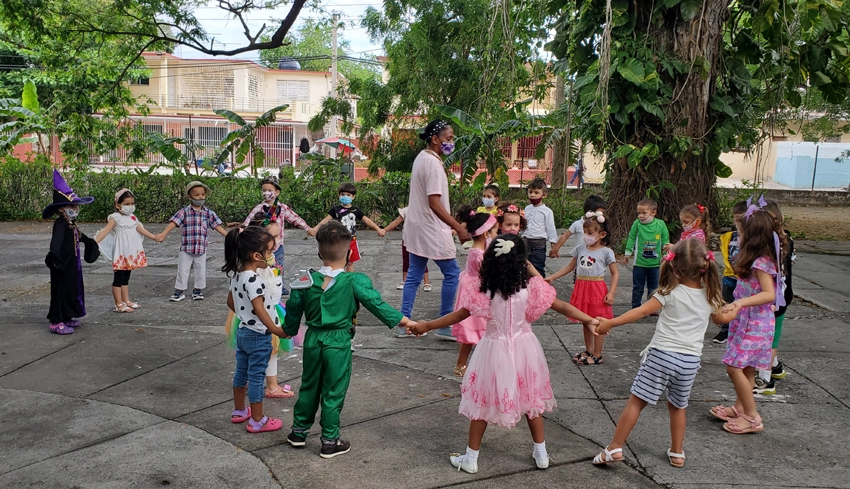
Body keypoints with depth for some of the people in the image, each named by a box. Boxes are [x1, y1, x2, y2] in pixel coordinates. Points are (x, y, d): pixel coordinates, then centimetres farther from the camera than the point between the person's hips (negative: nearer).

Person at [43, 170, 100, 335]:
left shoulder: (71, 224, 12)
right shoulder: (60, 224, -18)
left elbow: (80, 236, 31)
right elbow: (56, 240, -35)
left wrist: (90, 244, 42)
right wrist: (54, 254, -50)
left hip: (72, 264, 10)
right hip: (62, 265, -10)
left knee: (72, 290, 16)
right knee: (61, 290, -4)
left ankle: (67, 317, 27)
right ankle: (56, 322, 2)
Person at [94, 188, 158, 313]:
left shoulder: (132, 218, 13)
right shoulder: (115, 217, -10)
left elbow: (141, 229, 27)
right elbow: (106, 230, -21)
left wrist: (154, 237, 36)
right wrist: (95, 242, -34)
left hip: (132, 253, 7)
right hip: (121, 253, -7)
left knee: (126, 278, 15)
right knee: (118, 278, -3)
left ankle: (126, 301, 22)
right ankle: (119, 305, 0)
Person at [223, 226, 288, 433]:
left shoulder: (237, 275, 3)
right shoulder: (253, 279, -25)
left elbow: (231, 302, 14)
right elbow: (259, 309, -30)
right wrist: (276, 330, -29)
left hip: (243, 331, 9)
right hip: (258, 335, -9)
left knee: (241, 372, 20)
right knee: (256, 377, 1)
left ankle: (239, 411, 35)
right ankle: (257, 421, 12)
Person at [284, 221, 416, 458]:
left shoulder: (306, 281, -4)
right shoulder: (355, 282, -16)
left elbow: (293, 310, 6)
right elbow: (377, 305, -14)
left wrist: (288, 330, 25)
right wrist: (404, 321, -5)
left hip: (313, 340, 4)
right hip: (339, 343, -4)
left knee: (309, 387, 21)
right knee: (333, 393, 8)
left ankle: (298, 431, 34)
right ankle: (330, 442, 19)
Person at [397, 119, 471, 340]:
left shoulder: (421, 157, 10)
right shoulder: (433, 163, -19)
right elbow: (434, 203, -23)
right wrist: (458, 227, -23)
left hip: (416, 227, 10)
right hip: (432, 230, -9)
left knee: (414, 276, 12)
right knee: (452, 273, 2)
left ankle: (404, 324, 17)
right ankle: (444, 326, 8)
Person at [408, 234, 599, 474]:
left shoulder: (484, 290, -15)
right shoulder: (531, 286, -12)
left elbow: (458, 315, -7)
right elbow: (563, 307, -6)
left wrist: (426, 326, 4)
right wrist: (590, 320, 6)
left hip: (495, 350, -2)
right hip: (524, 348, 2)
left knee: (483, 402, 12)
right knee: (530, 398, 19)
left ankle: (471, 458, 22)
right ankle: (541, 454, 32)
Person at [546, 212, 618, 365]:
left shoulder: (606, 252, -9)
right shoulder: (581, 248, 4)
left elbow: (615, 273, -6)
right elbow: (570, 267, 11)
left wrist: (611, 293, -16)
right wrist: (552, 277, 5)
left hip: (597, 289, -5)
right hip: (581, 288, 5)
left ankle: (597, 356, 17)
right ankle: (588, 351, 31)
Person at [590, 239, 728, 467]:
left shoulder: (671, 292, -10)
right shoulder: (709, 295, 4)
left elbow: (642, 311, -16)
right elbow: (720, 318, 23)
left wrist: (610, 322, -15)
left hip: (662, 354, -4)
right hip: (690, 360, 4)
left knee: (636, 401, 1)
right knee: (677, 406, 23)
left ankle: (615, 448, 3)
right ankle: (677, 453, 31)